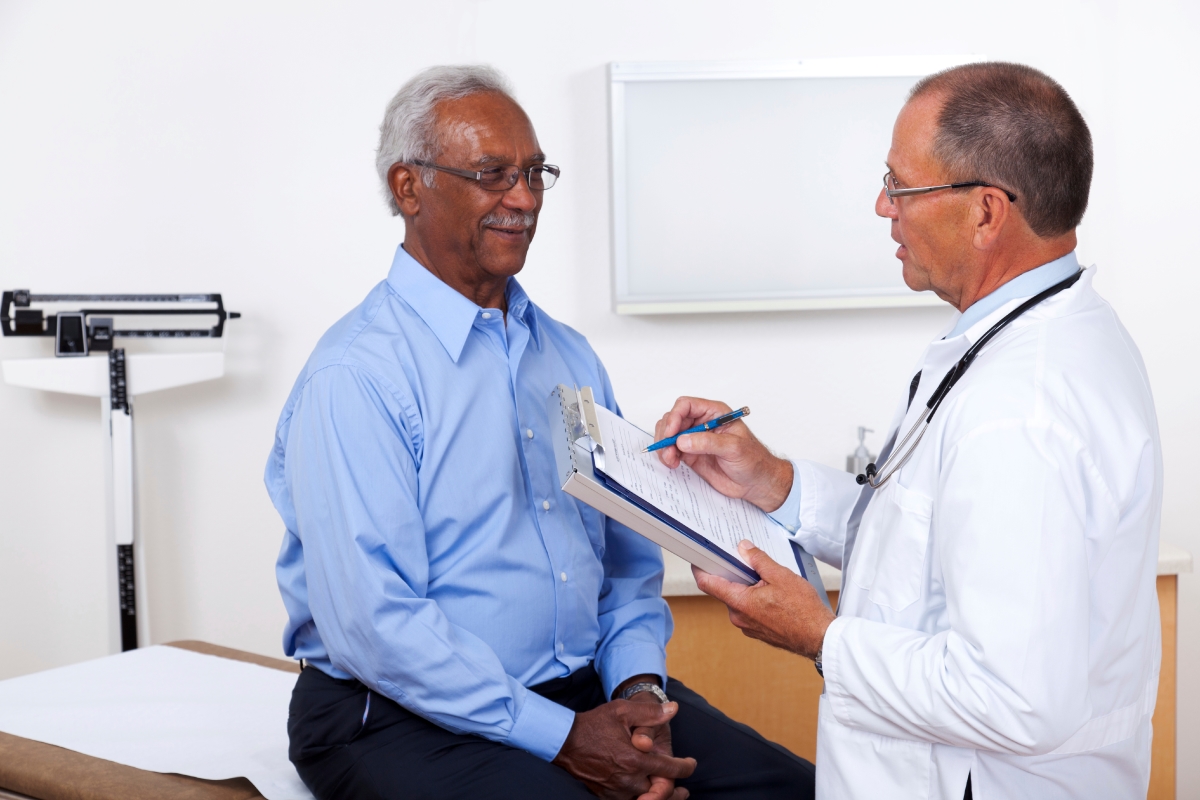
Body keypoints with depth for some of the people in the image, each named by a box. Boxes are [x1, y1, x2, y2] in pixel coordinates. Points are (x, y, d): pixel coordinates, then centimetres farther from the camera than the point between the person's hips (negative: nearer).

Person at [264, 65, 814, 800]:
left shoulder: (571, 357, 12)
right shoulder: (355, 376, -11)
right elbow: (373, 623, -18)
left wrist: (638, 688, -3)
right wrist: (561, 739, -18)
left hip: (591, 693, 6)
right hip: (405, 717, -5)